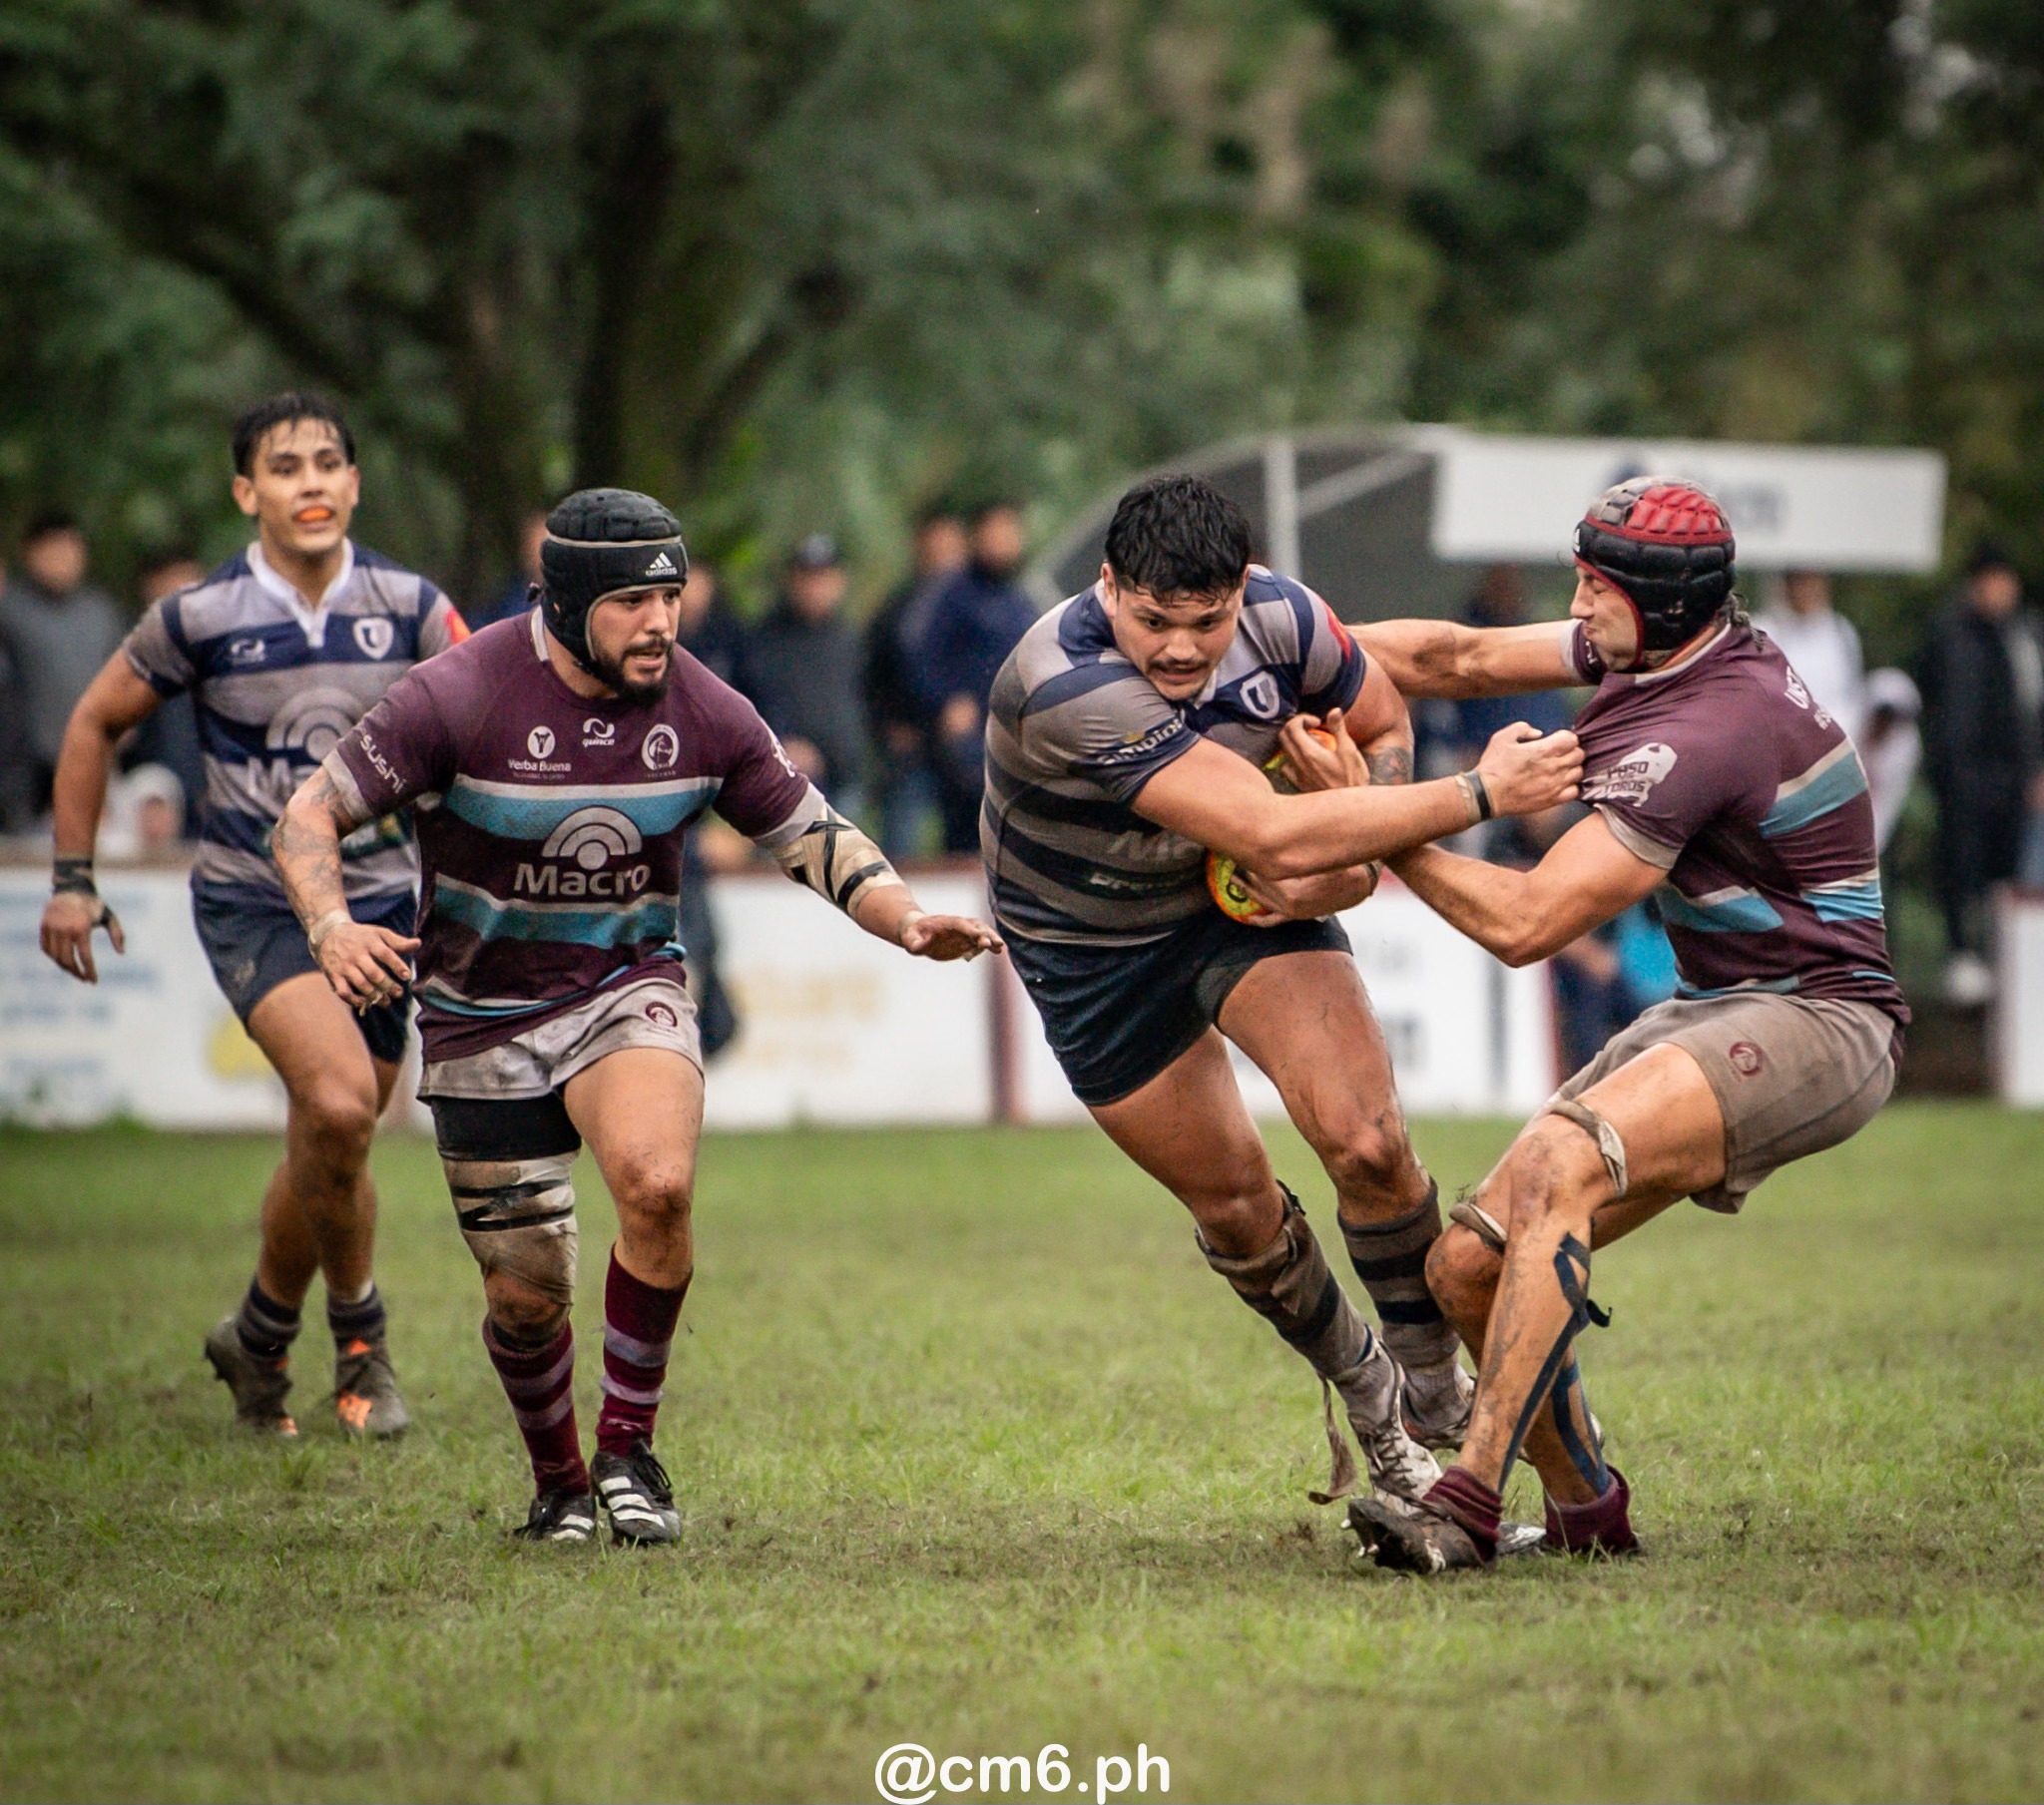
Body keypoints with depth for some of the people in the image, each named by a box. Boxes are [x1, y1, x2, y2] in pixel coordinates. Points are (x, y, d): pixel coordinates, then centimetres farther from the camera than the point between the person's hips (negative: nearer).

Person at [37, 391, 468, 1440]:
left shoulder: (408, 607, -3)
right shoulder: (200, 618, -8)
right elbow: (95, 723, 7)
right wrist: (72, 878, 6)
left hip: (377, 900, 3)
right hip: (251, 906, -3)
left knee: (329, 1147, 7)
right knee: (338, 1101, -24)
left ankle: (264, 1336, 31)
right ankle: (356, 1327, -2)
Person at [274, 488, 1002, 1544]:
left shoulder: (703, 713, -8)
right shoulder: (460, 696, -18)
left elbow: (814, 838, 4)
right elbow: (309, 817, -15)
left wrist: (907, 922, -14)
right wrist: (331, 926, -34)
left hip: (628, 984, 1)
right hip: (482, 1015, -1)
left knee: (657, 1186, -29)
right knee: (526, 1295, 0)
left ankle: (629, 1447, -9)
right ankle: (560, 1487, 30)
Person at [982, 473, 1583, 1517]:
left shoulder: (1282, 617, -22)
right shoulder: (1064, 687, -39)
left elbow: (1384, 727, 1)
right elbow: (1275, 838, -44)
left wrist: (1356, 858, -20)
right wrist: (1480, 793, -43)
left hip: (1241, 898, 2)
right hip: (1089, 944, -2)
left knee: (1363, 1138, -17)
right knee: (1233, 1204, 4)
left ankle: (1433, 1390, 5)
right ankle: (1359, 1392, 32)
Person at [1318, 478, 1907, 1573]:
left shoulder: (1698, 732, -23)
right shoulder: (1654, 649, 5)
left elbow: (1524, 923, -21)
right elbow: (1465, 660, 16)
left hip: (1815, 1022, -10)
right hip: (1710, 1011, 10)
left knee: (1558, 1164, -34)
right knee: (1468, 1267, -1)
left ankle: (1465, 1511, -39)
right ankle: (1586, 1510, 17)